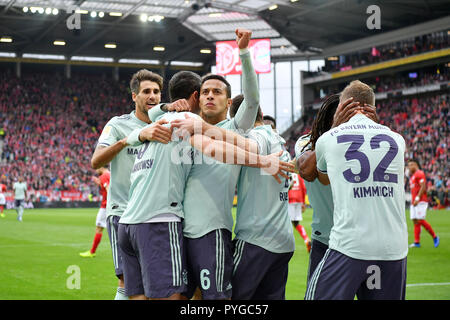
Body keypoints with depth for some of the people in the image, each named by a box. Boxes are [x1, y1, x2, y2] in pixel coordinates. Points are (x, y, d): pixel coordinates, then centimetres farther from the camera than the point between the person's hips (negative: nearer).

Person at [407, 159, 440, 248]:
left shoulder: (420, 173, -8)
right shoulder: (412, 176, 22)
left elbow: (423, 187, -17)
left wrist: (417, 198, -22)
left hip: (420, 201, -9)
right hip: (414, 202, 9)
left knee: (420, 220, -12)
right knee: (415, 221, 3)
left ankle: (435, 237, 2)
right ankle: (417, 242, 2)